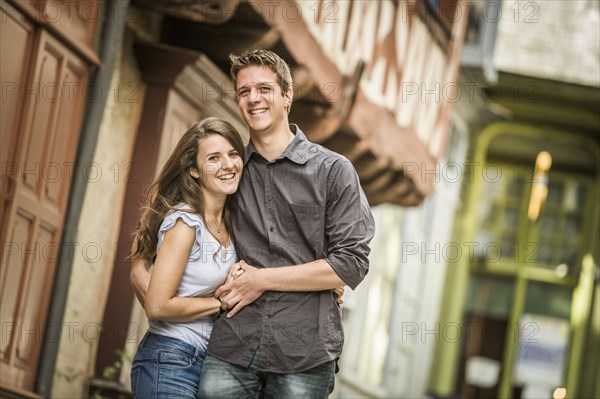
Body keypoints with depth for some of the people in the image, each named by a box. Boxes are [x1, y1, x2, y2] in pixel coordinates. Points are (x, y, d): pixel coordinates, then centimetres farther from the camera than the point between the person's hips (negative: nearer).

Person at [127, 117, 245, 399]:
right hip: (169, 364, -8)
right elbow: (157, 307, -20)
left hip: (207, 360, 8)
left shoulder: (228, 221, 8)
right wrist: (222, 301, -10)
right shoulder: (185, 222, -15)